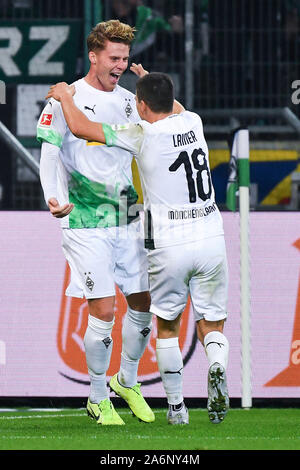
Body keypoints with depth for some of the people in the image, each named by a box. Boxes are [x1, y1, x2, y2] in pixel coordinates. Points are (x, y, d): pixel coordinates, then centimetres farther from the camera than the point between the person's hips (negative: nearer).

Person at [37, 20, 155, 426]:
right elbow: (50, 153, -10)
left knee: (143, 305, 7)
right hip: (85, 222, -6)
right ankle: (98, 399, 6)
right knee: (103, 312, -8)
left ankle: (127, 381, 29)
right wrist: (54, 197, -24)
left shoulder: (129, 101, 11)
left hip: (128, 220, 6)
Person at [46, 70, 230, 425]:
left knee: (167, 327, 14)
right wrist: (154, 83, 48)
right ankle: (217, 368, -23)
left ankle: (176, 406, 10)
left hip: (168, 247, -3)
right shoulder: (192, 123, 6)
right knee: (212, 326, 9)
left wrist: (65, 96, 15)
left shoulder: (143, 135, -8)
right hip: (211, 240, 3)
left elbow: (80, 127, -3)